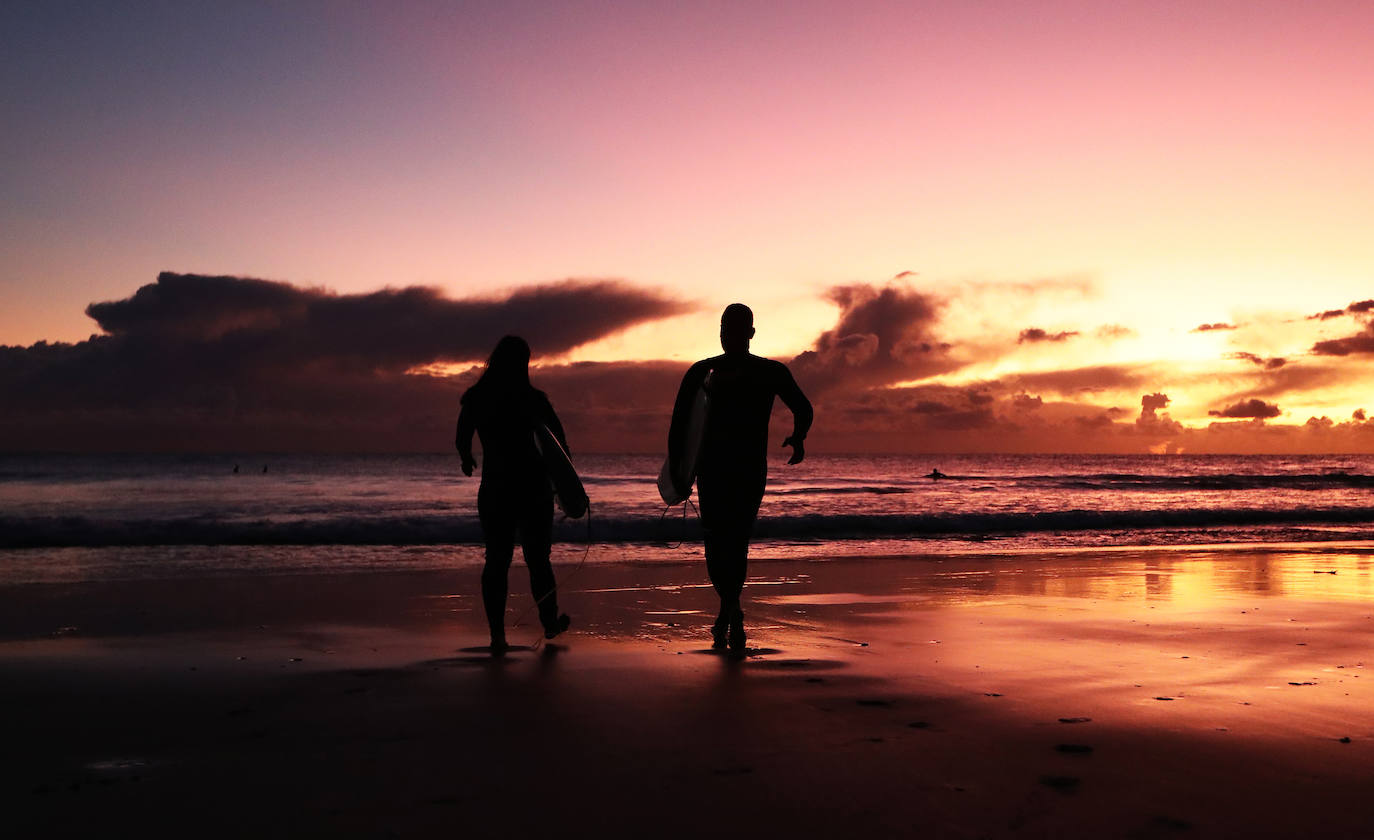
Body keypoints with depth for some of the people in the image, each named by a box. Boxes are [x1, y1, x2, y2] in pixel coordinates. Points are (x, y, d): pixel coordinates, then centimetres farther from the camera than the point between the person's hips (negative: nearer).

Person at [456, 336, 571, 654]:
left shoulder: (476, 399, -2)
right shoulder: (534, 400, -8)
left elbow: (462, 441, 5)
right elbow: (560, 447, -6)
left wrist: (467, 460, 27)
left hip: (494, 490, 2)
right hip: (534, 490, -1)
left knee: (496, 561, 6)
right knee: (538, 559, 13)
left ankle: (497, 634, -2)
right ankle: (549, 622, 29)